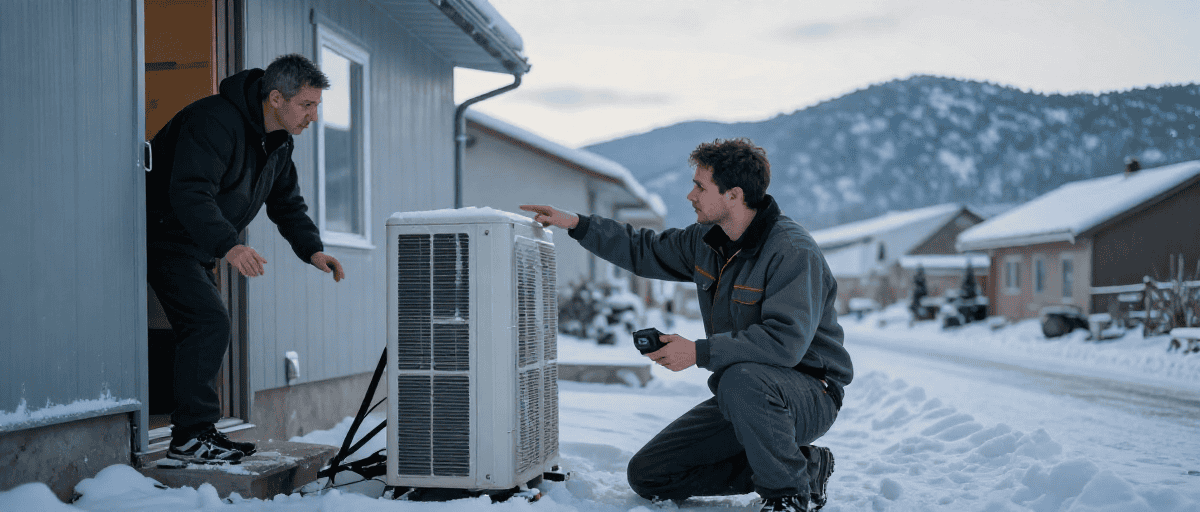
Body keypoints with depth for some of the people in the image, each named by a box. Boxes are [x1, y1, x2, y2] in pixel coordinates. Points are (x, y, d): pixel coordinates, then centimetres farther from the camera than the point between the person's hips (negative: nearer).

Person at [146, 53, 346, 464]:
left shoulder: (278, 142, 4)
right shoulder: (215, 121, -26)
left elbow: (287, 203, 13)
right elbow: (189, 192, -37)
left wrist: (312, 249, -4)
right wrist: (228, 245, -50)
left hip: (197, 245, 10)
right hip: (164, 234, -10)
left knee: (205, 330, 11)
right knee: (209, 322, -18)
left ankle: (195, 431, 20)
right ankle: (190, 436, -12)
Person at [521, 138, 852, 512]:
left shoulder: (793, 251, -22)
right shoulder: (707, 240, 4)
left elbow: (786, 341, -33)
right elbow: (646, 251, 20)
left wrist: (699, 352, -30)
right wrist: (578, 225, 12)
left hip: (809, 394, -8)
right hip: (742, 397, 8)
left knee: (740, 380, -42)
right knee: (648, 475, 1)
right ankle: (790, 462, 7)